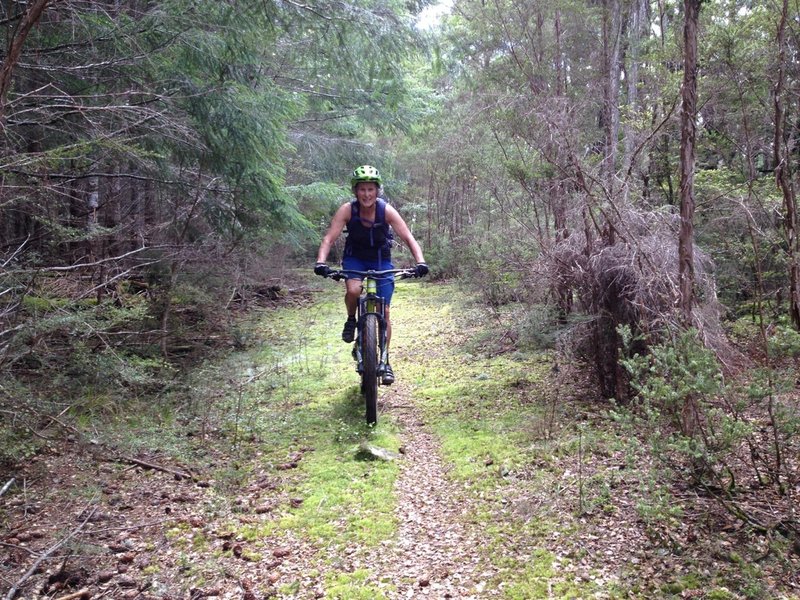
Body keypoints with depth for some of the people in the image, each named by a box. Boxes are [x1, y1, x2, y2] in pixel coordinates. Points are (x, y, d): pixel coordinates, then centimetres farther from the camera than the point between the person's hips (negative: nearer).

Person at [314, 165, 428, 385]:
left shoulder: (386, 211, -22)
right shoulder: (347, 209, -21)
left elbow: (408, 238, -23)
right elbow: (329, 238, -24)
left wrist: (420, 262, -39)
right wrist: (320, 262, -41)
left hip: (381, 260, 0)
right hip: (355, 258, 0)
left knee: (384, 312, -4)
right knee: (353, 290, -33)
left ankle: (385, 361, 11)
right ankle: (351, 320, 1)